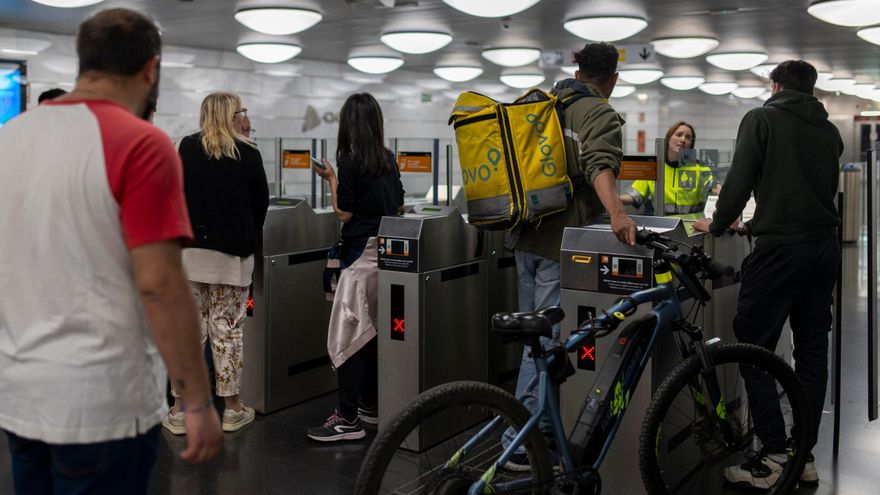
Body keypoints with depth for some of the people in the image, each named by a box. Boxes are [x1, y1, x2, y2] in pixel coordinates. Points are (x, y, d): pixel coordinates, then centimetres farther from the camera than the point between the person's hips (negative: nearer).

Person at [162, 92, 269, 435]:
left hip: (190, 249, 2)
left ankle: (180, 410, 9)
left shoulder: (186, 149, 3)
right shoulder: (248, 155, -1)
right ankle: (232, 408, 14)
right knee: (227, 329, 5)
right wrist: (249, 239, 21)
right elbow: (261, 202, 6)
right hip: (232, 252, -1)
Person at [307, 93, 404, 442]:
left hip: (361, 252, -8)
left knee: (347, 333, -6)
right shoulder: (388, 159, 10)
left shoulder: (350, 161, -11)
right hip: (387, 250, 8)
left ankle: (348, 419, -6)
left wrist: (331, 179, 2)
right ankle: (370, 406, 24)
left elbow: (344, 214, -11)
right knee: (372, 331, 16)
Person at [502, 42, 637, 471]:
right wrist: (617, 213, -38)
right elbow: (600, 165, -25)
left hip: (527, 236, 8)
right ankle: (523, 445, -1)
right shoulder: (600, 114, -6)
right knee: (548, 342, -4)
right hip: (564, 240, -8)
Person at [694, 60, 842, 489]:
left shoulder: (762, 119, -1)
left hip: (780, 248, -7)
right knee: (812, 350, 10)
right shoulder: (829, 131, 16)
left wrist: (717, 225, 6)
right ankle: (805, 457, 15)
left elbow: (740, 180, -8)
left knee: (754, 347, -2)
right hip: (825, 246, 7)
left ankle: (775, 457, -5)